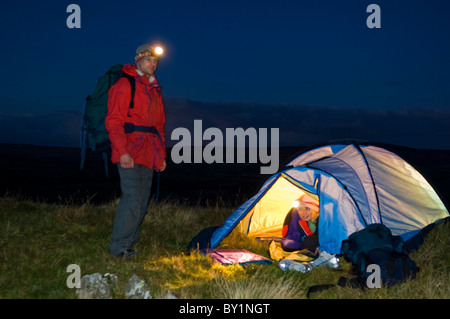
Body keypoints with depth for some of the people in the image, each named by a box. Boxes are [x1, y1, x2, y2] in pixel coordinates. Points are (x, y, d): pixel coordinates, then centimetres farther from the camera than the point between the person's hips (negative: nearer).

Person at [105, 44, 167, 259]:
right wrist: (122, 151, -21)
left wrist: (161, 154, 19)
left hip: (147, 154, 8)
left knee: (142, 201, 8)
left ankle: (129, 244, 17)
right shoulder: (124, 86, -6)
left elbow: (159, 125, 24)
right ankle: (119, 247, -7)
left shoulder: (154, 90, 19)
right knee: (132, 197, -14)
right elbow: (113, 121, -12)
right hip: (129, 153, -8)